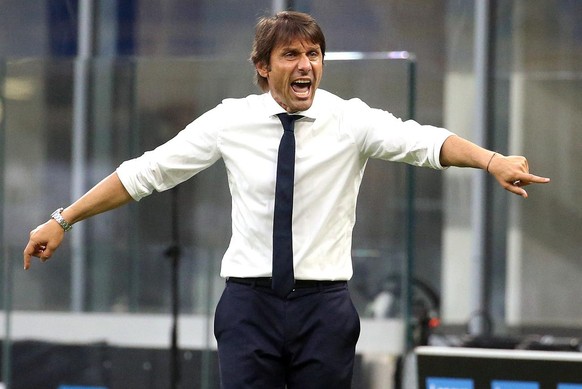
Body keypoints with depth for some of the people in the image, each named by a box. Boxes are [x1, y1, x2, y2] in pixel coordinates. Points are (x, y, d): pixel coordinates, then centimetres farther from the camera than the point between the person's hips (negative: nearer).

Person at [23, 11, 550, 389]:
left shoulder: (351, 120, -1)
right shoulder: (230, 121, 2)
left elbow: (422, 141, -18)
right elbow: (146, 171, 5)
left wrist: (491, 161, -36)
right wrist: (62, 221, 3)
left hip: (324, 306, 0)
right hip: (249, 302, 0)